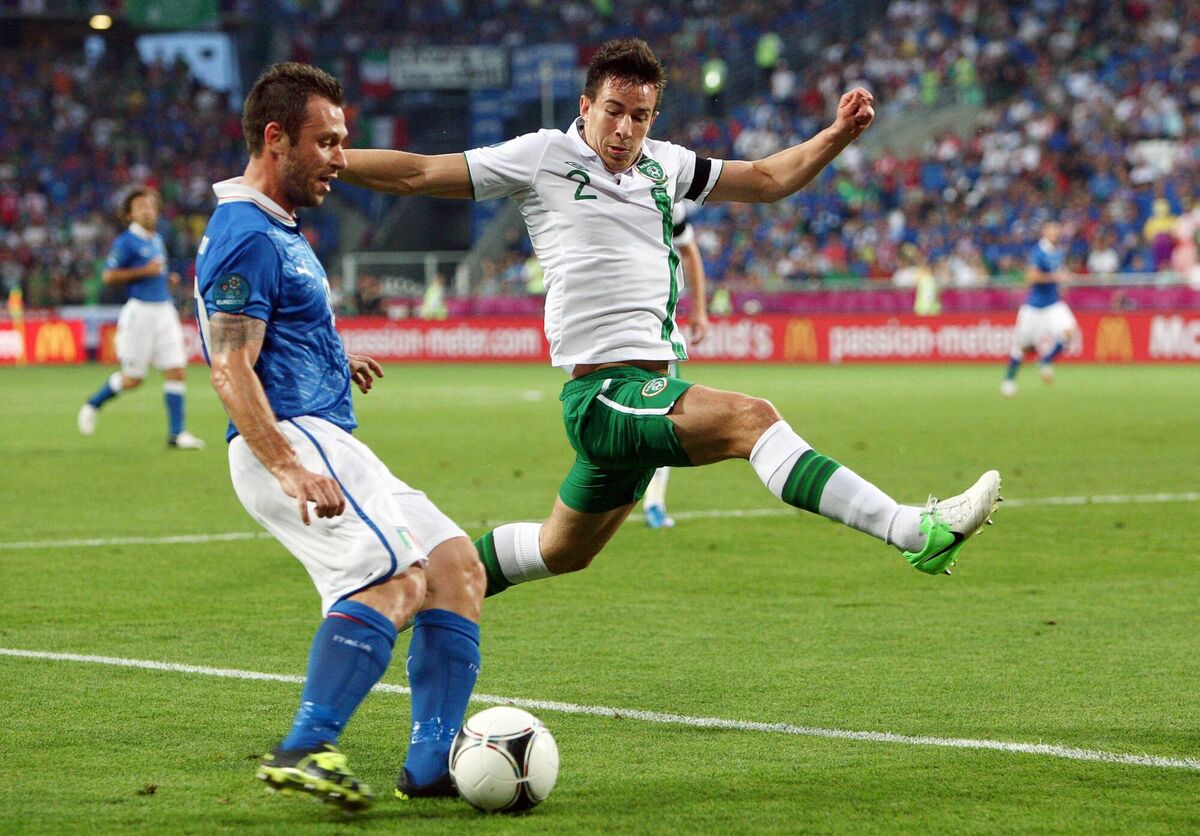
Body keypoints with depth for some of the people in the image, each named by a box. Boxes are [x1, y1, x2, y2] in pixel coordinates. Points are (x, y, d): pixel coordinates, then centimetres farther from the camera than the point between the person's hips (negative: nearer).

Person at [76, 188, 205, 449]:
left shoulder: (157, 240, 17)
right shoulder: (125, 241, -8)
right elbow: (109, 276, -14)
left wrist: (168, 279, 11)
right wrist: (144, 271, -18)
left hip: (164, 308, 7)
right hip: (140, 310, -7)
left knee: (176, 371, -3)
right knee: (133, 378, -2)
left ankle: (176, 433, -1)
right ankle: (92, 405, 23)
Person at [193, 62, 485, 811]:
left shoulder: (277, 230, 23)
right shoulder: (246, 236, -11)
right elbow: (230, 368, -20)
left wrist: (335, 365, 29)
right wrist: (289, 468, -30)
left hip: (326, 444, 11)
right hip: (294, 440, -11)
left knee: (456, 566, 4)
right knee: (397, 581, -26)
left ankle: (434, 761, -2)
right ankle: (305, 750, -33)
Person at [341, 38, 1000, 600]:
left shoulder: (662, 166, 15)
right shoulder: (543, 157, -1)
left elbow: (767, 179, 24)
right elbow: (418, 174, 0)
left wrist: (836, 136, 10)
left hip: (647, 389, 8)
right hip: (602, 389, -8)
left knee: (562, 552, 18)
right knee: (749, 417, -27)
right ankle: (913, 531, -37)